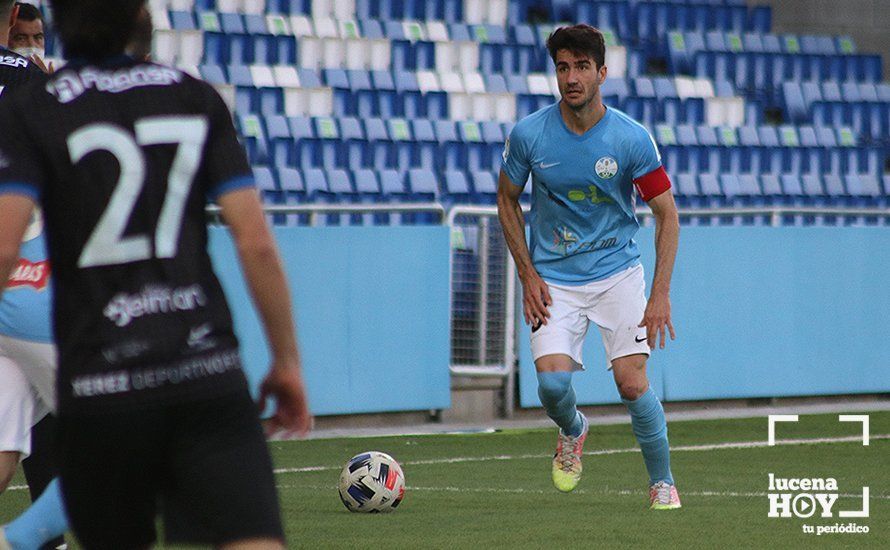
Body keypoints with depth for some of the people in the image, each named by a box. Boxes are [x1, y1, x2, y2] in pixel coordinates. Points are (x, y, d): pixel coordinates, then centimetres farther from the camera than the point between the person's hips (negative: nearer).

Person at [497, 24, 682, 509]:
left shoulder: (632, 138, -12)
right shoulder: (528, 134, -9)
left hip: (618, 273, -1)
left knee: (632, 383, -12)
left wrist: (661, 294, -13)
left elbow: (666, 213, -5)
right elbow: (507, 200, 7)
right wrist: (528, 276, -1)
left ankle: (662, 483, 9)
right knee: (552, 381, -16)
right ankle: (572, 431, 20)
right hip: (554, 280, 1)